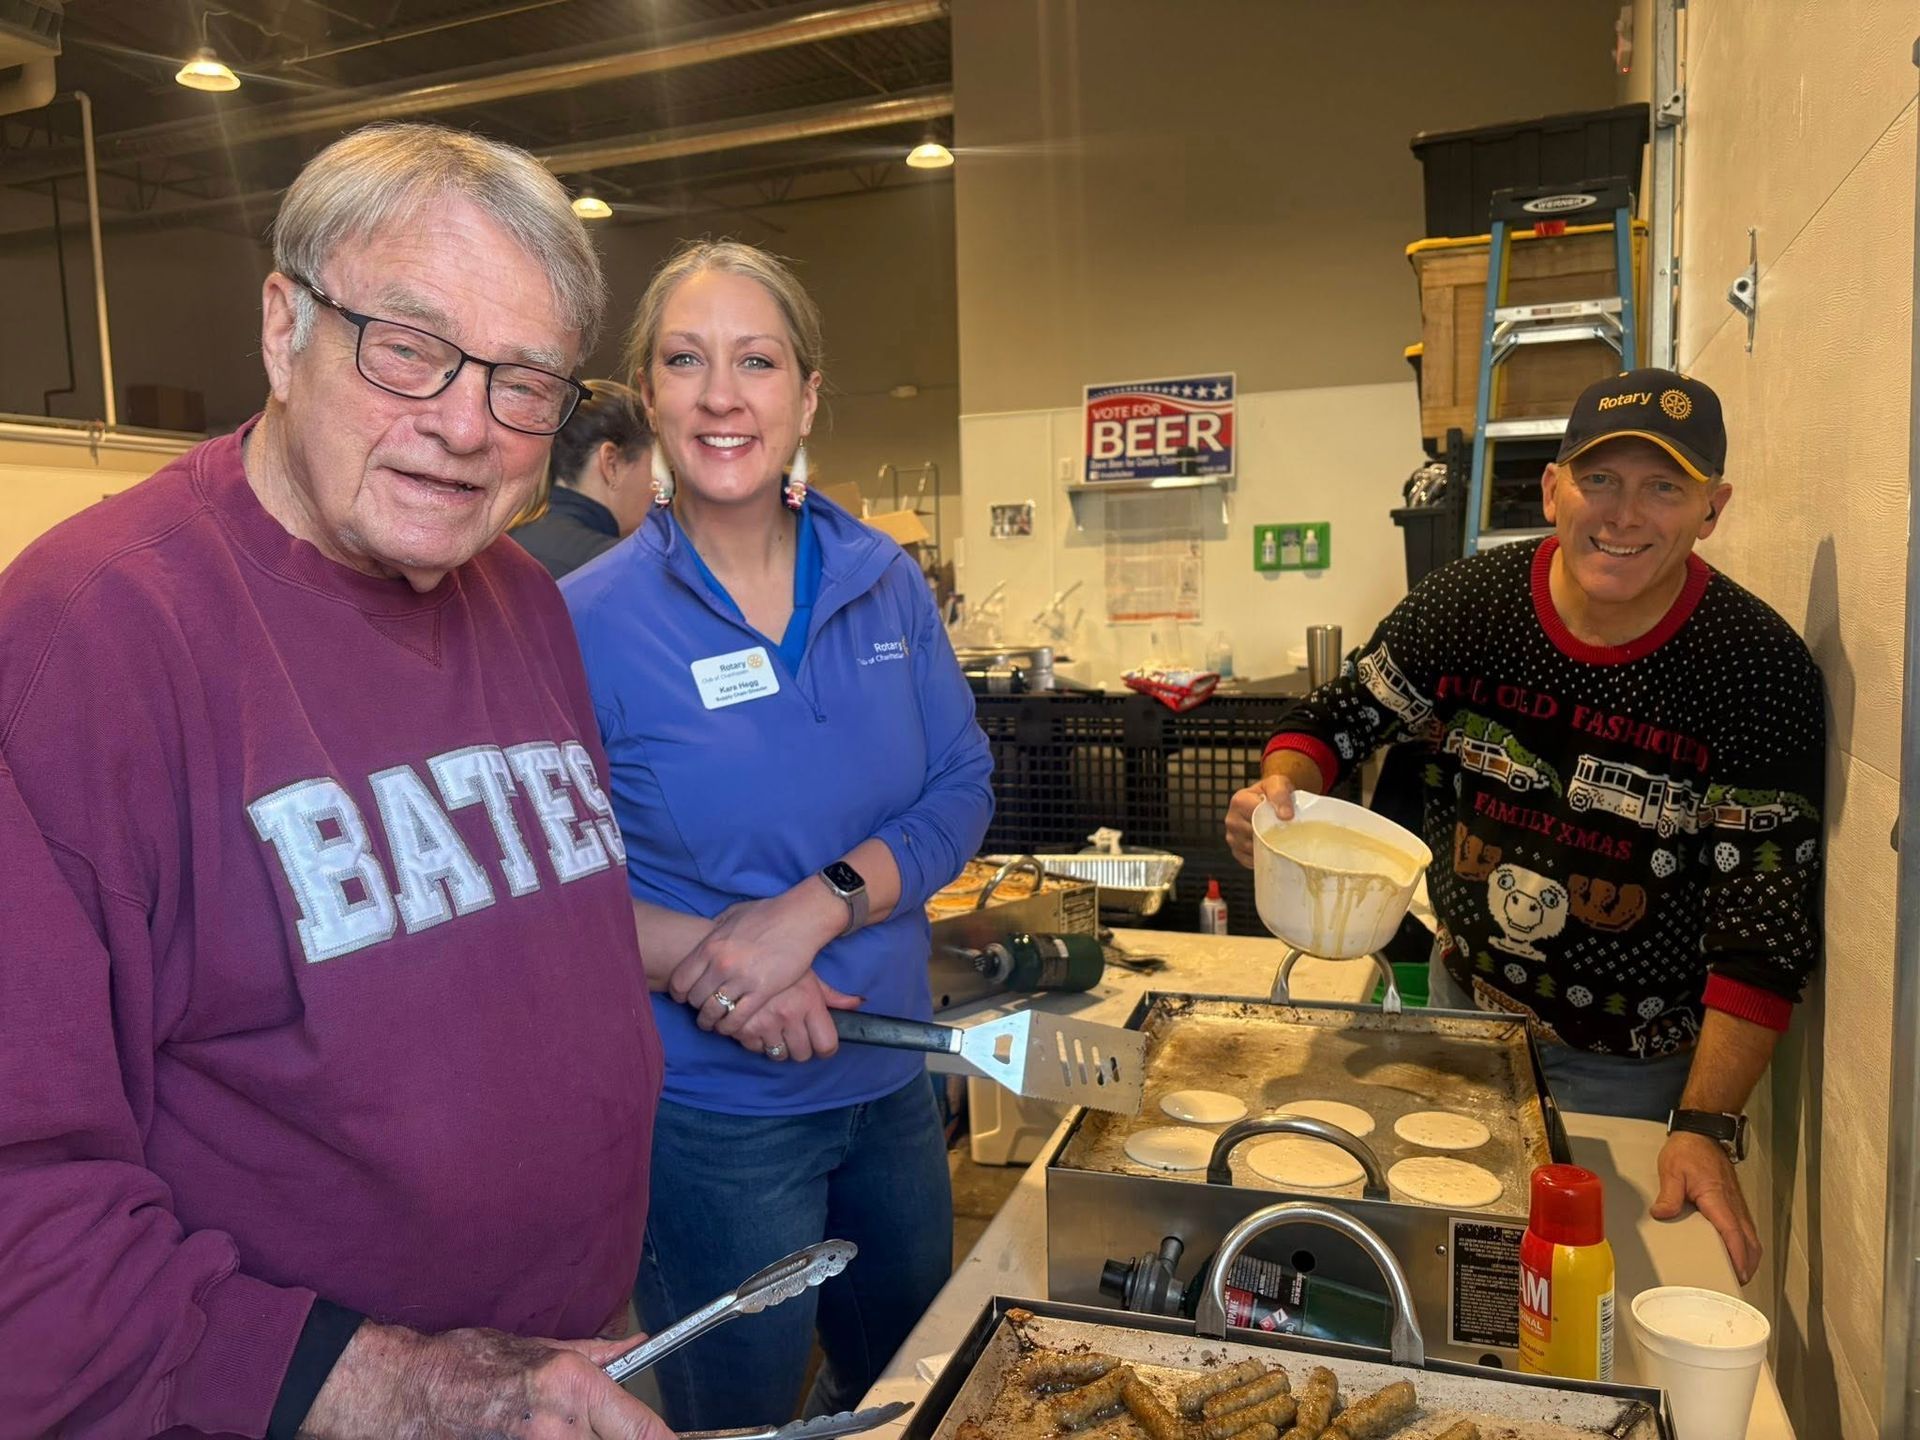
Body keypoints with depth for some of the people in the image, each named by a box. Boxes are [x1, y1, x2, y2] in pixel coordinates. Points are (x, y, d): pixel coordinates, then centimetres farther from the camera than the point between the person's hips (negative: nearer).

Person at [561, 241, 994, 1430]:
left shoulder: (885, 584, -3)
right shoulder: (587, 620, -15)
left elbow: (962, 791, -4)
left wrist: (817, 906, -19)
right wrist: (707, 958, -25)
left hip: (891, 1080, 5)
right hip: (706, 1115, -4)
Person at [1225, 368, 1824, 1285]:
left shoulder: (1760, 673, -21)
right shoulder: (1464, 604, -14)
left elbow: (1765, 922, -19)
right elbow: (1340, 718, -1)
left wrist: (1706, 1127, -24)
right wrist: (1285, 786, -24)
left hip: (1630, 1062, -3)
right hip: (1463, 1001, 3)